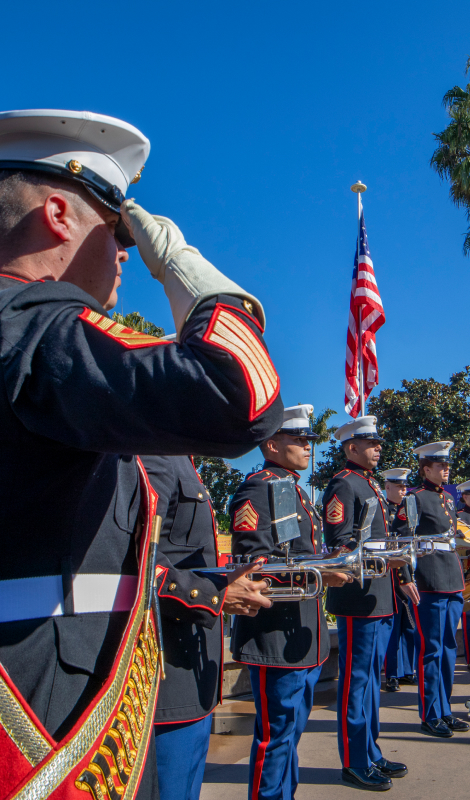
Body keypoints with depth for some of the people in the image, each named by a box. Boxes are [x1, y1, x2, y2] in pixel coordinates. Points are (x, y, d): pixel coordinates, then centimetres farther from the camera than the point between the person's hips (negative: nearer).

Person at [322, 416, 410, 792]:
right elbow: (339, 543, -19)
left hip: (381, 599, 10)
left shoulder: (373, 485, 18)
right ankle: (355, 763, 16)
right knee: (356, 679, 2)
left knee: (372, 676, 18)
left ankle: (371, 754, 31)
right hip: (358, 600, -10)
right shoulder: (343, 485, -12)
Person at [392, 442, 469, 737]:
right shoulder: (415, 498, -9)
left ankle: (444, 711, 26)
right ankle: (431, 716, 13)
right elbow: (400, 539, -12)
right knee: (431, 650, 0)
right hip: (429, 585, -8)